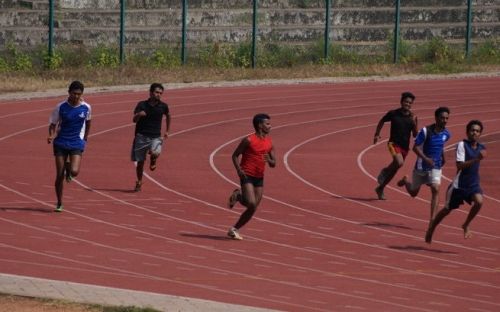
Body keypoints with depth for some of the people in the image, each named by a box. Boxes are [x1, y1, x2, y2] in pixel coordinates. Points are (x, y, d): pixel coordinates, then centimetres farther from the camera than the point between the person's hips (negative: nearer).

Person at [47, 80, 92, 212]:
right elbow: (53, 124, 0)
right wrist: (51, 136, -19)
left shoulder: (86, 107, -3)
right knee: (59, 175, -1)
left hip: (77, 143, 0)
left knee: (74, 171, -19)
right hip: (61, 143, 0)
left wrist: (85, 138, 20)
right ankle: (59, 204, 15)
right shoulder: (61, 107, -7)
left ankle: (68, 167, 20)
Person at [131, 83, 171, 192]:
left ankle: (152, 161, 8)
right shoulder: (142, 105, -4)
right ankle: (139, 182, 23)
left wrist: (167, 131, 22)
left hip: (155, 137, 0)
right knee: (140, 161, 4)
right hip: (141, 136, 0)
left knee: (155, 153, -29)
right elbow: (134, 120, -10)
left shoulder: (163, 106, 1)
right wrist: (139, 115, -32)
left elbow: (168, 116, 23)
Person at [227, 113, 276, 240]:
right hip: (247, 176, -6)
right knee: (251, 204, -21)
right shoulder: (249, 140, -10)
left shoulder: (269, 142, 8)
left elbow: (273, 164, 13)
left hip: (259, 177, 6)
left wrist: (269, 160, -11)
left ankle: (235, 230, 16)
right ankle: (238, 196, 7)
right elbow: (235, 155, -3)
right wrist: (238, 169, -18)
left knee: (252, 209, 3)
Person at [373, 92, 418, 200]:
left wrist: (414, 123, -14)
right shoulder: (393, 113, -5)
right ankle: (385, 172, 0)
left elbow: (415, 135, 1)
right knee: (399, 162, -29)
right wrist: (377, 134, 10)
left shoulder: (412, 117, 1)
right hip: (394, 143, -4)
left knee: (394, 169, 11)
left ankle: (380, 188, 29)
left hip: (405, 146, 4)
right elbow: (382, 121, 13)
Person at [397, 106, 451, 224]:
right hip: (421, 166, -3)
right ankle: (405, 181, 51)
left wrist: (443, 158, 17)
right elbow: (415, 147, -19)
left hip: (436, 167, 3)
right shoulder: (426, 131, -19)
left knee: (436, 189, -19)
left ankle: (432, 218, -17)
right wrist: (426, 158, -32)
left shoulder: (446, 134, -4)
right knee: (413, 192, 16)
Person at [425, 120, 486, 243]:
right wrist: (476, 159, -34)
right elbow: (460, 165, -27)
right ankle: (431, 229, 34)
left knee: (479, 201, -25)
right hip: (459, 184, -4)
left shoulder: (481, 148, 5)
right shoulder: (462, 145, -15)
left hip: (473, 184, 4)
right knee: (447, 209, 9)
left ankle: (466, 225, -2)